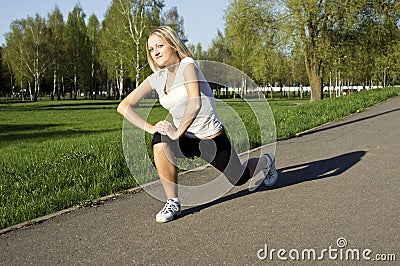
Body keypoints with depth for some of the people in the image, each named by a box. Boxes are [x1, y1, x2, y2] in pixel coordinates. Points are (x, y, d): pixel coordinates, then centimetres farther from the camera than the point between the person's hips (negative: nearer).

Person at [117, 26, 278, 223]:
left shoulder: (188, 65, -19)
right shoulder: (156, 79, -2)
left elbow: (195, 103, -32)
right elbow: (123, 106, -2)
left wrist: (177, 132, -28)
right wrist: (150, 128, -15)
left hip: (212, 139, -4)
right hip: (186, 139, 4)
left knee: (238, 179, 17)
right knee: (160, 142, -31)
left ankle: (266, 161, 52)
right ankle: (173, 203, -17)